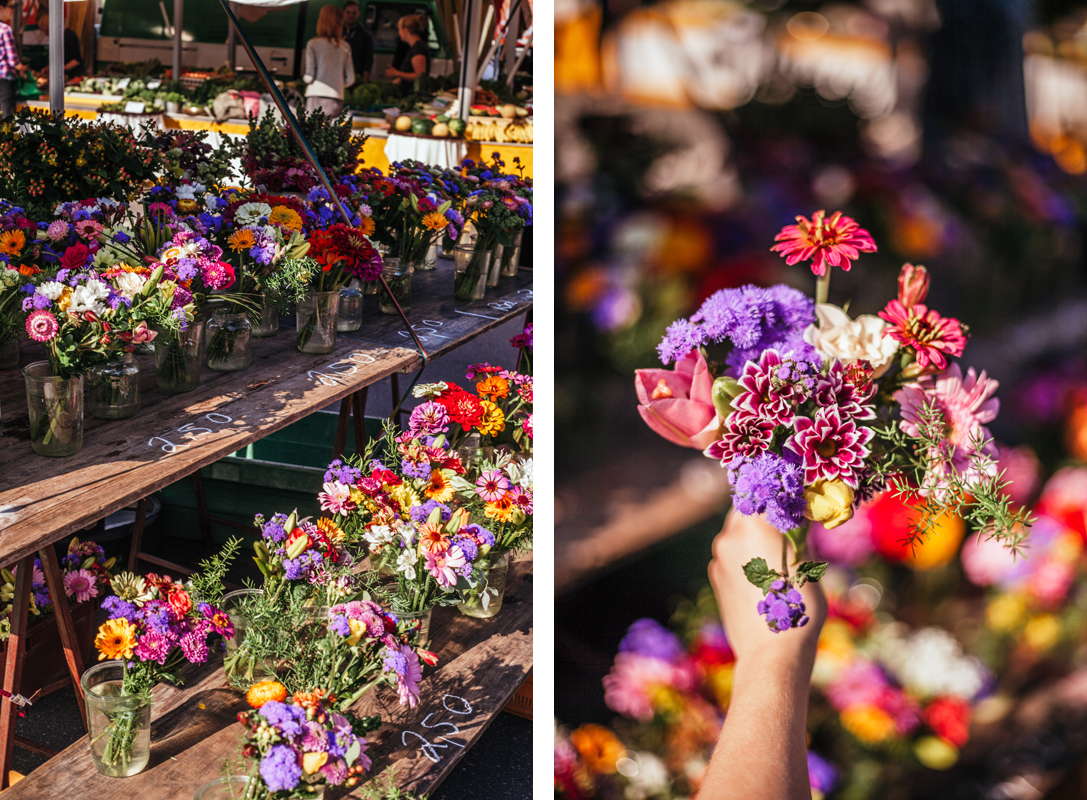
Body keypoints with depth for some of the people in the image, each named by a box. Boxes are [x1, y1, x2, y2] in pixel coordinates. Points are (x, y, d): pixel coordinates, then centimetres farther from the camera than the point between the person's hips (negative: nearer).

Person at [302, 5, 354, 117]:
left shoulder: (313, 44, -1)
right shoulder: (345, 47, 7)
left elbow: (309, 76, -5)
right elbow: (350, 78, 8)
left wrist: (304, 77, 17)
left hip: (317, 96, -3)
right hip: (337, 98, 3)